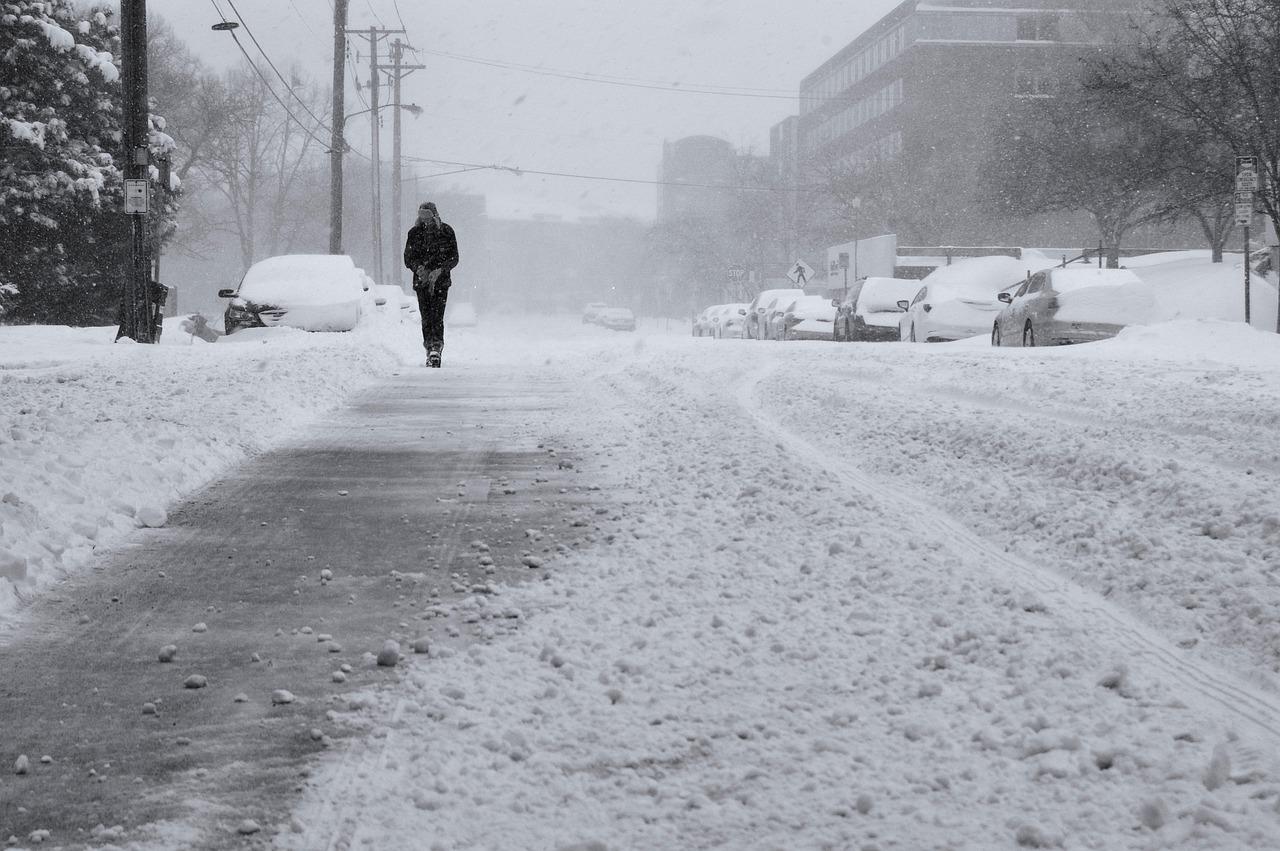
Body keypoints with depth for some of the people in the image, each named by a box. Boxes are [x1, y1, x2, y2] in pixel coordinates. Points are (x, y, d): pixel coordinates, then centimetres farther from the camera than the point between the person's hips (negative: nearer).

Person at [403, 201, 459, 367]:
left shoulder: (446, 232, 0)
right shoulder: (414, 233, 6)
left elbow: (453, 258, -1)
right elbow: (408, 258, 6)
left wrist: (439, 271, -17)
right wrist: (418, 268, -16)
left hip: (441, 280, -2)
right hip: (421, 279, 2)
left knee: (437, 316, -14)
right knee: (426, 317, -1)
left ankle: (436, 349, -22)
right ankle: (431, 350, 5)